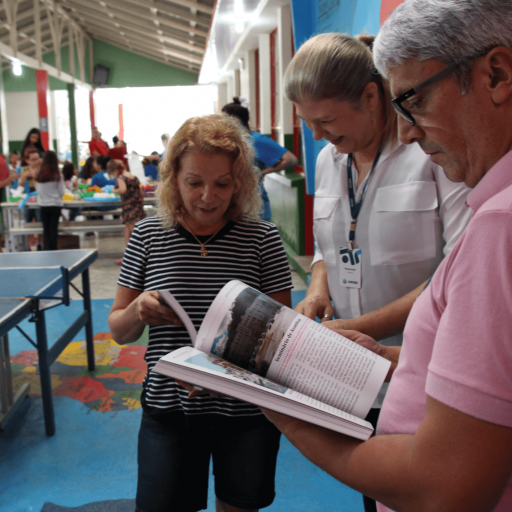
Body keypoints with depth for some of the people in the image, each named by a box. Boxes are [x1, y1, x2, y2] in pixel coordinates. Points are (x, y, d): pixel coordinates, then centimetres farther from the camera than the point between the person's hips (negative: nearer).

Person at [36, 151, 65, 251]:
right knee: (54, 229, 2)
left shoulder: (39, 176, -4)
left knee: (46, 229, 9)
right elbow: (62, 192, -6)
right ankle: (53, 250, 4)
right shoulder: (57, 176, -10)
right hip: (55, 205, -2)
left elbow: (37, 190, 3)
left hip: (43, 205, 2)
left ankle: (47, 250, 8)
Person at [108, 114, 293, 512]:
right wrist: (139, 311, -18)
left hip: (246, 411, 0)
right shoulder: (148, 236, -3)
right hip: (168, 411, 1)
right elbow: (119, 331, 4)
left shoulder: (262, 239, -7)